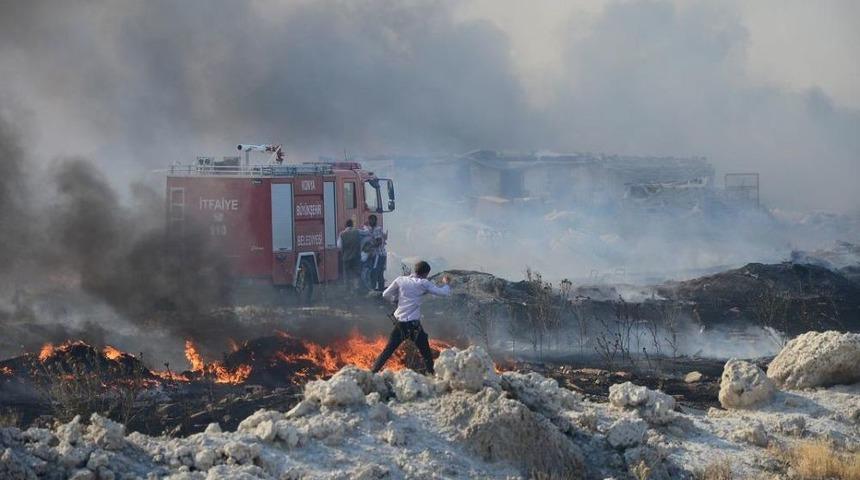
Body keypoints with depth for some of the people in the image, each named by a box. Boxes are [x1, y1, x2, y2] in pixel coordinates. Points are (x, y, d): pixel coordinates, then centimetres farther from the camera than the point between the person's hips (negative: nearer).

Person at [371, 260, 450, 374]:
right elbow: (444, 292, -5)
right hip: (414, 324, -4)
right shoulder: (423, 283, -6)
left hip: (399, 323, 4)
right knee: (426, 354, 7)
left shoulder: (400, 280, 2)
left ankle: (373, 372, 12)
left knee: (387, 351, 13)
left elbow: (385, 295, 6)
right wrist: (445, 283, 15)